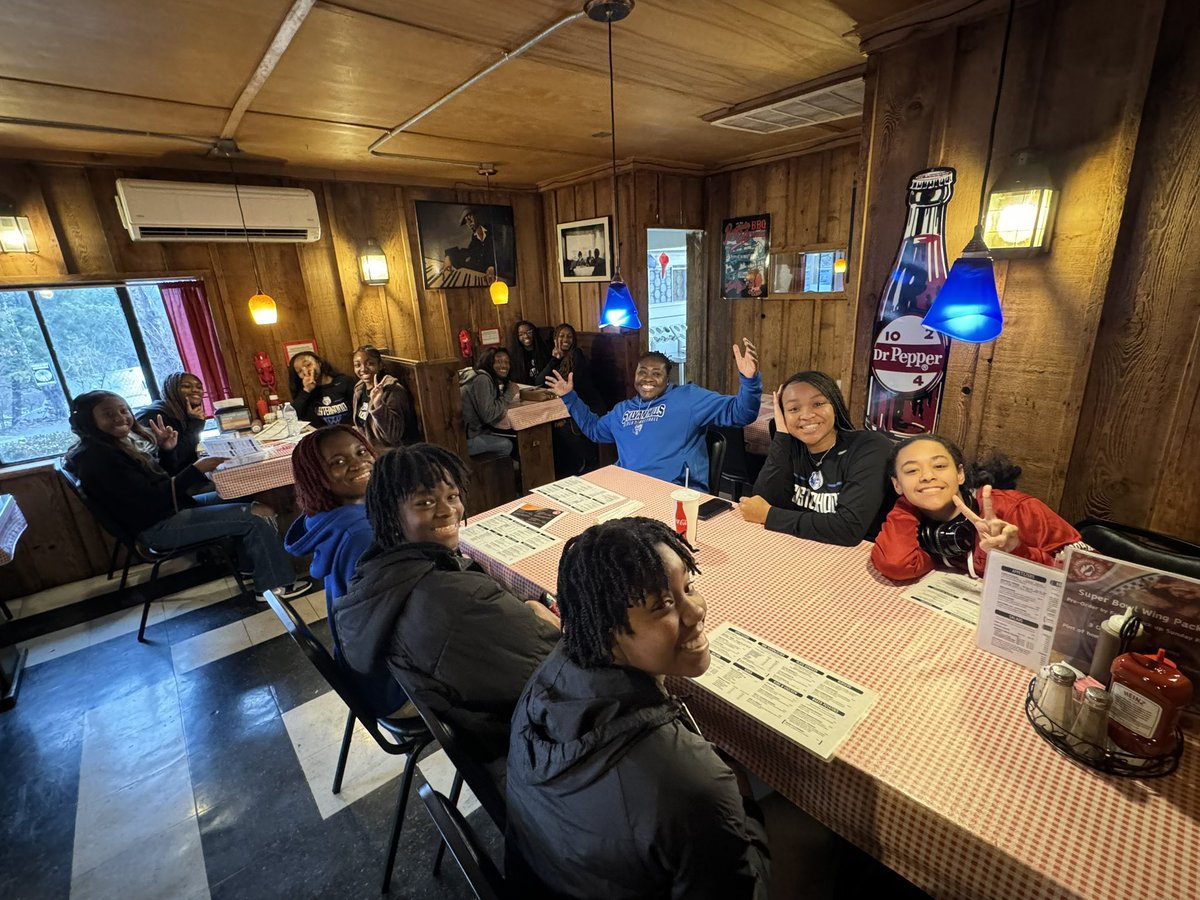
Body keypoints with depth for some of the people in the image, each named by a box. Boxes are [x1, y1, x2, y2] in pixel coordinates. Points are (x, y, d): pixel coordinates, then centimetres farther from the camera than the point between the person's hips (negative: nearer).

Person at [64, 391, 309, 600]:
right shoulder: (96, 457, -19)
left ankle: (253, 566, 14)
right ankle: (276, 583, -2)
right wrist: (196, 469, -23)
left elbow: (166, 477, 12)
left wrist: (168, 450, -6)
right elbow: (151, 499, -23)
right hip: (156, 525, -9)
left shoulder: (128, 438, 7)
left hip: (172, 506, 9)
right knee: (255, 516, -15)